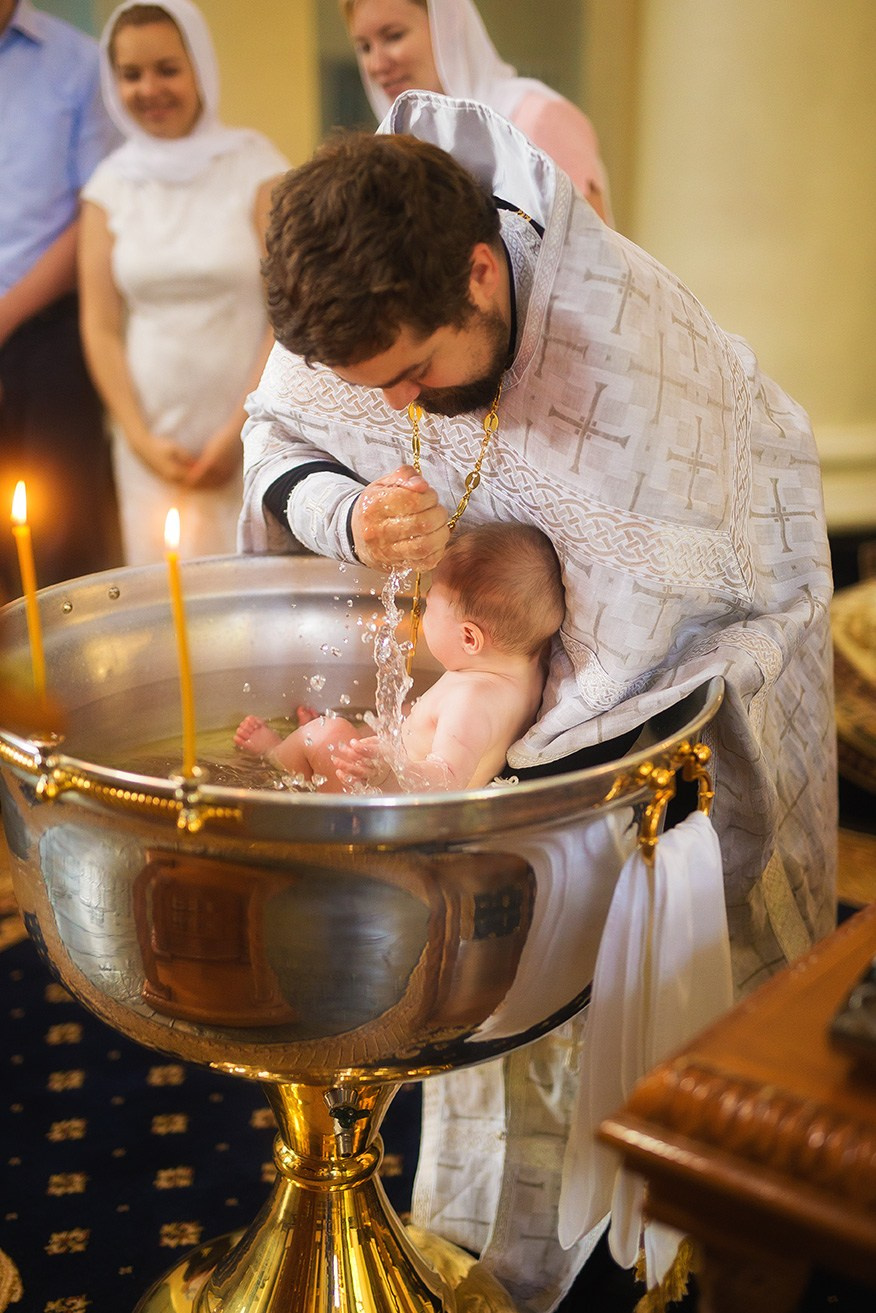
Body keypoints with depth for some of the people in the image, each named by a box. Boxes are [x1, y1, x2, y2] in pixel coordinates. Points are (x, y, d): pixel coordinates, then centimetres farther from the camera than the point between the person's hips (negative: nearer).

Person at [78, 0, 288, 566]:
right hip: (155, 438, 3)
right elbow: (101, 326, 7)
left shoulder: (255, 164, -1)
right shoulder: (111, 185, 8)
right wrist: (140, 438, -3)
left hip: (252, 429, -2)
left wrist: (240, 431, -8)